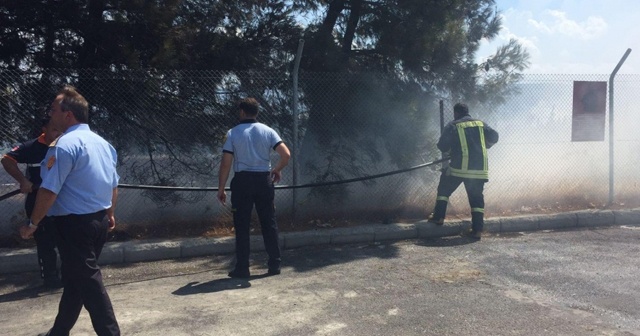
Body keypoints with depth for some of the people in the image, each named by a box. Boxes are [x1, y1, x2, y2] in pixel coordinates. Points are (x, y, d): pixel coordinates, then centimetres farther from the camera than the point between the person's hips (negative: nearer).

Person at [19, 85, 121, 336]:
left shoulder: (65, 144, -17)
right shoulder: (102, 143, 10)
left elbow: (49, 191, -18)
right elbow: (113, 185, 17)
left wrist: (33, 224, -7)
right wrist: (109, 214, 27)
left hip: (75, 223, -9)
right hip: (99, 220, 9)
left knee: (87, 281, -1)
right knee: (75, 278, 19)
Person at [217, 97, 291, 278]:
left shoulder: (233, 133, -2)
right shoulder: (268, 131, 3)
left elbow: (226, 163, -6)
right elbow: (286, 155, -6)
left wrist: (221, 188, 2)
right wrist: (277, 169, 12)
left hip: (242, 181, -2)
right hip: (264, 180, 2)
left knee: (242, 226, 5)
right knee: (269, 224, 10)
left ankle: (242, 268, 8)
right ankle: (275, 265, 15)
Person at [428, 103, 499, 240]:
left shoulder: (453, 126, 0)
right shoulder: (481, 124, 11)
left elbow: (442, 146, -3)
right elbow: (494, 137, 10)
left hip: (460, 167, -3)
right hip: (479, 168, 3)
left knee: (444, 188, 17)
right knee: (476, 198, 8)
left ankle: (439, 217, 15)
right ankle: (477, 230, 4)